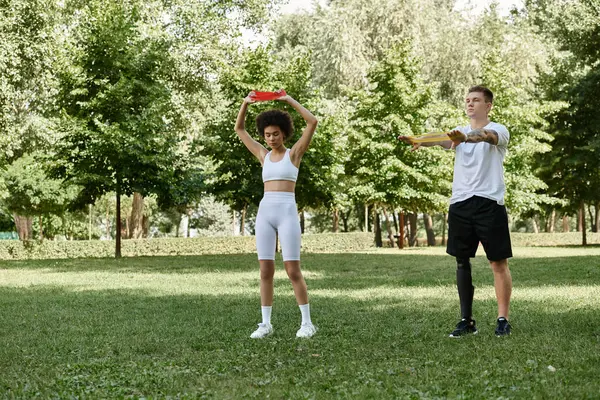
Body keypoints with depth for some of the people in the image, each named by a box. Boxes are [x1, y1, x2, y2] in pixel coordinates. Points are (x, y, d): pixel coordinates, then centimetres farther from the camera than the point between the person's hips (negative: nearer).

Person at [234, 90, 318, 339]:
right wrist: (245, 104, 7)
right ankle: (266, 324, 8)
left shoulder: (295, 153, 5)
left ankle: (306, 323, 3)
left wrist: (291, 101, -7)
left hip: (287, 213, -4)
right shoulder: (264, 156, 16)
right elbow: (239, 129, 20)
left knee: (293, 271, -7)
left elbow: (312, 122, -7)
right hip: (265, 213, 4)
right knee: (265, 271, 2)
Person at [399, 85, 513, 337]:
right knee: (462, 261, 7)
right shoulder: (460, 133, 13)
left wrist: (467, 137, -50)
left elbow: (485, 135, -26)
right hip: (460, 203, 5)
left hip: (489, 202, -5)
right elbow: (443, 139, -10)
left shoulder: (499, 130, -1)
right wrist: (420, 141, -33)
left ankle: (503, 319, 5)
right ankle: (466, 320, 15)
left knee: (498, 262, -2)